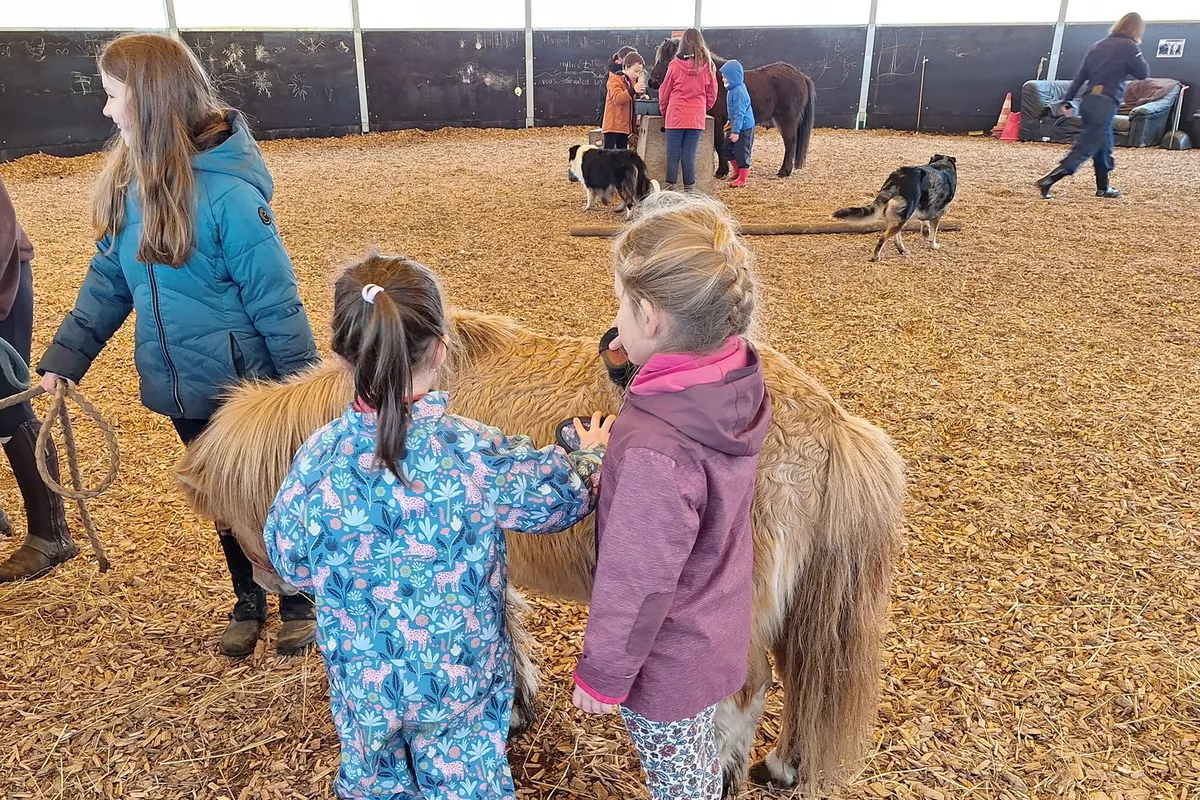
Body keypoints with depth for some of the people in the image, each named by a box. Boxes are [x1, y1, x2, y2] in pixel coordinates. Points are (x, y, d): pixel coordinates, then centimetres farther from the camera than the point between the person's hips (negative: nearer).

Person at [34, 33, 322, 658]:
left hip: (247, 385, -6)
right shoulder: (133, 180, 0)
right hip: (184, 391, 6)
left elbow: (275, 300, -19)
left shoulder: (227, 190, -22)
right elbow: (108, 277, 6)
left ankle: (299, 601, 35)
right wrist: (63, 359, 0)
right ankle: (247, 602, 41)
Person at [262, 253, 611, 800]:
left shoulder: (319, 458, -21)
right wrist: (591, 453, 9)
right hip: (464, 677, -1)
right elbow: (562, 497, -11)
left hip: (363, 679, 2)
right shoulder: (476, 453, -27)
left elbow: (292, 563, -6)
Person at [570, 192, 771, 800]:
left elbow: (636, 587, -28)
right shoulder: (740, 382, -16)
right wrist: (649, 361, -6)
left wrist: (600, 676, -12)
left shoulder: (653, 453, -39)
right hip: (719, 631, 7)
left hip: (667, 664, -7)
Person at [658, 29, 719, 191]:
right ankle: (689, 189, 5)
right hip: (697, 117, 1)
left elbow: (664, 91, 4)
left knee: (673, 155, 4)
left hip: (675, 115, -1)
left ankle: (670, 188, 4)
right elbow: (712, 94, 8)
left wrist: (663, 110, 18)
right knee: (689, 156, 4)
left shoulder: (675, 64, -4)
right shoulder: (708, 66, 1)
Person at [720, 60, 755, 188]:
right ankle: (738, 171, 32)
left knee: (742, 152, -1)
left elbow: (739, 113, -25)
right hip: (736, 125, 10)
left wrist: (735, 131, -25)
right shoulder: (733, 89, 5)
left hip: (744, 128, -10)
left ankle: (743, 178, 10)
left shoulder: (738, 92, -24)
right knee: (729, 148, 17)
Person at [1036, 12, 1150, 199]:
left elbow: (1080, 75, 12)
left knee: (1104, 145, 18)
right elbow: (1143, 73, 2)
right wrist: (1137, 50, 12)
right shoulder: (1128, 46, -4)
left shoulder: (1098, 45, 15)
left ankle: (1103, 187, 25)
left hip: (1089, 101, 8)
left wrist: (1067, 100, 13)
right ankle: (1047, 180, -18)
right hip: (1106, 104, -8)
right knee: (1085, 148, -8)